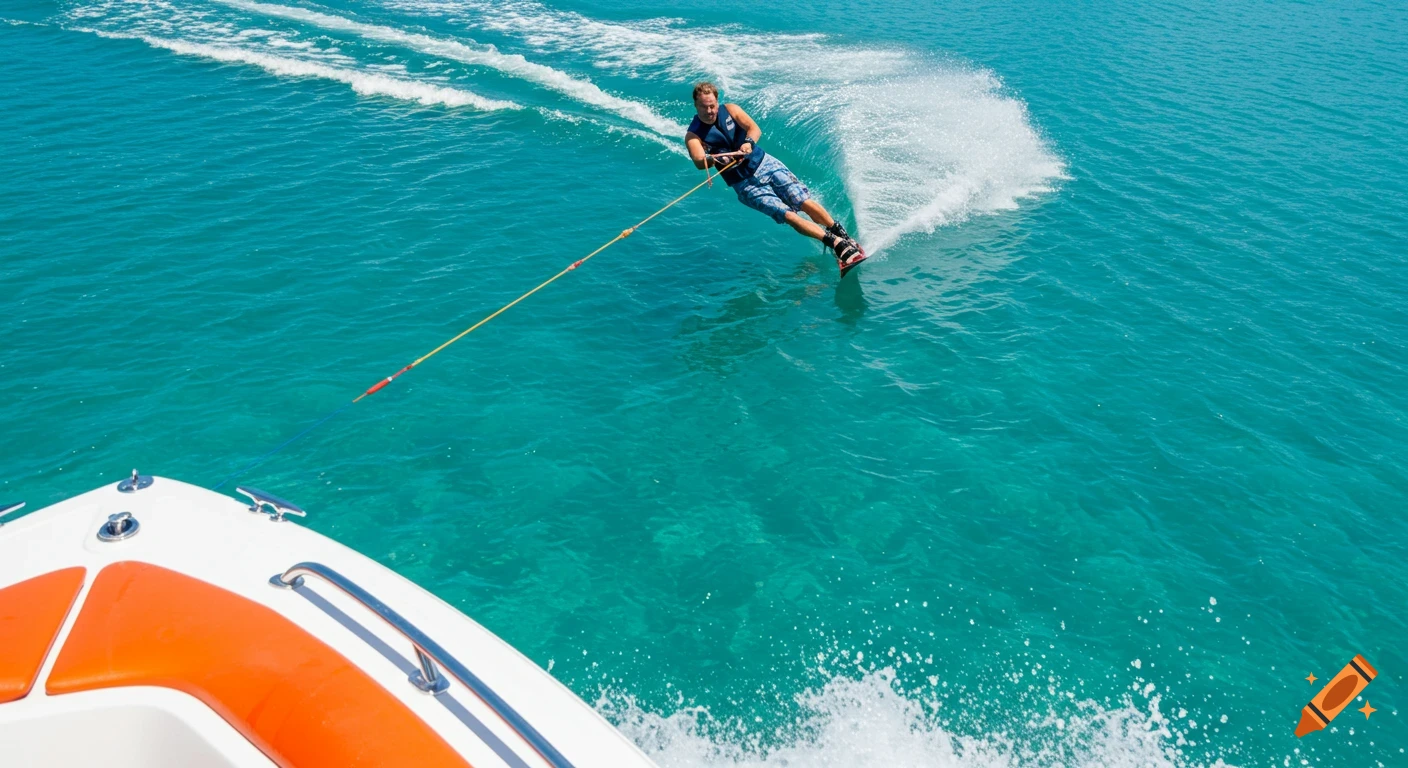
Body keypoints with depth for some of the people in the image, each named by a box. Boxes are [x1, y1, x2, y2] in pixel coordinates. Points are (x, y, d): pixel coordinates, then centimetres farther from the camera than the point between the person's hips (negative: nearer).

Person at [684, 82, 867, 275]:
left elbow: (754, 128, -17)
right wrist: (713, 159, -48)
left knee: (805, 202, -12)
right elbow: (699, 162, -26)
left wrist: (748, 142, -39)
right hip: (745, 185, -2)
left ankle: (844, 236, 3)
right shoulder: (693, 135, -8)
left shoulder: (730, 110, -1)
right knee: (789, 215, -16)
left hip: (765, 164, 2)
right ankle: (837, 244, -14)